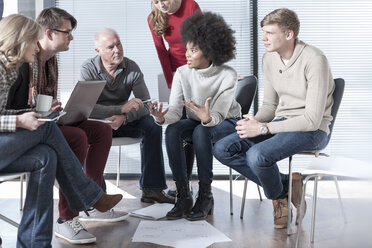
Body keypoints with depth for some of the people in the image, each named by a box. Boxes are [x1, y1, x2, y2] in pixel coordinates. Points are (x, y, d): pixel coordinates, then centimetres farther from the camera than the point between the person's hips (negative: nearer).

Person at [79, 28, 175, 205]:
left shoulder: (131, 68, -6)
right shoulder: (88, 69, -13)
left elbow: (145, 104, -13)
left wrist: (124, 117, -33)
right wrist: (122, 108, -36)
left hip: (123, 123, 3)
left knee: (152, 124, -22)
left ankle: (151, 189, -21)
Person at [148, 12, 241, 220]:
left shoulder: (227, 75, -21)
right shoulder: (182, 73, -11)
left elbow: (218, 115, -28)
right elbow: (175, 110, -19)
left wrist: (208, 118, -52)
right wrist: (162, 118, -42)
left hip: (227, 122, -3)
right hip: (196, 122, 4)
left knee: (201, 132, -36)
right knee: (172, 130, -28)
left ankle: (206, 196, -22)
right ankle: (183, 195, -21)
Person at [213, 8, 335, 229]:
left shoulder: (314, 60, -19)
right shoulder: (269, 59, 4)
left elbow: (312, 119, -22)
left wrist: (263, 128, -22)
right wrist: (254, 122, -10)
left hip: (313, 130, -7)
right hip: (280, 123, 8)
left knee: (257, 155, -33)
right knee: (222, 150, -11)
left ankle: (278, 195, 2)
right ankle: (286, 185, -4)